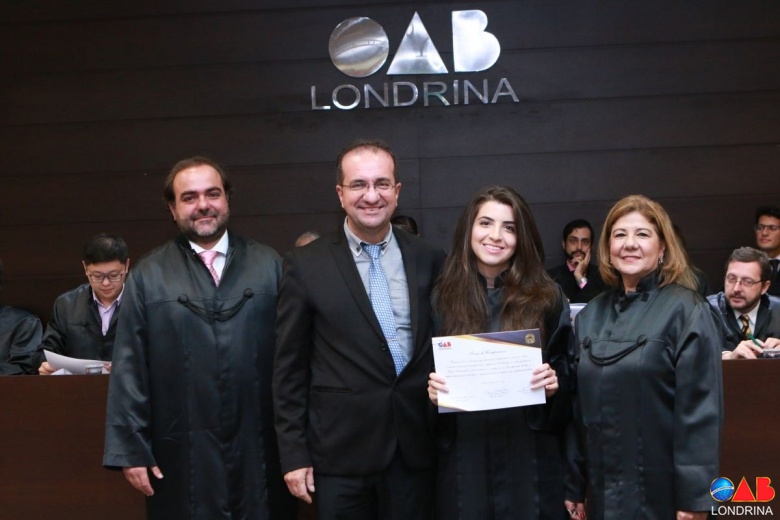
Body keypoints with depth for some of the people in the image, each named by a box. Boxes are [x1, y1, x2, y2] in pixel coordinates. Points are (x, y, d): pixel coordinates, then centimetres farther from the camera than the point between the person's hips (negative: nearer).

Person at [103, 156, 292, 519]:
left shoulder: (269, 265, 5)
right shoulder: (148, 276, 3)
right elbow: (129, 370, 1)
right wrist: (131, 449, -3)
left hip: (260, 449, 1)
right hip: (183, 455, -1)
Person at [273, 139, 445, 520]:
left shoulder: (430, 260, 4)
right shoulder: (305, 265, -3)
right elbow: (290, 367, -1)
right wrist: (294, 454, -3)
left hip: (416, 449, 2)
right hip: (340, 451, -2)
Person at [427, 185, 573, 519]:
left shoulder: (547, 298, 2)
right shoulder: (442, 298, 4)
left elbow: (567, 377, 6)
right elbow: (427, 373, 10)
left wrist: (553, 386, -15)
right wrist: (432, 391, -11)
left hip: (529, 457, 0)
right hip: (463, 457, 1)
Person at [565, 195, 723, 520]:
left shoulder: (687, 311, -9)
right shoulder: (590, 316, 8)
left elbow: (701, 408, -13)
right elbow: (579, 405, 10)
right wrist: (573, 484, 9)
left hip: (663, 491, -5)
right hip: (604, 490, 5)